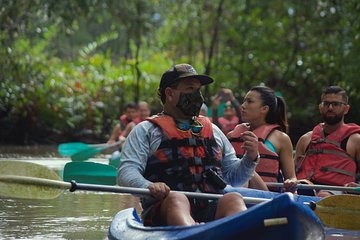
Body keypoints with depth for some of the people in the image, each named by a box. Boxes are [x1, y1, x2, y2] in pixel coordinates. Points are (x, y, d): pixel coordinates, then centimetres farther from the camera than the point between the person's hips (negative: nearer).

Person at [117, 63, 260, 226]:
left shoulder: (212, 130, 31)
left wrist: (250, 158, 9)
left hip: (212, 211, 4)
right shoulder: (146, 131, 16)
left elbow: (233, 177, 31)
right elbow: (126, 173, 3)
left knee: (234, 199, -28)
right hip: (164, 211, -3)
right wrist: (148, 186, -19)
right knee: (176, 199, -36)